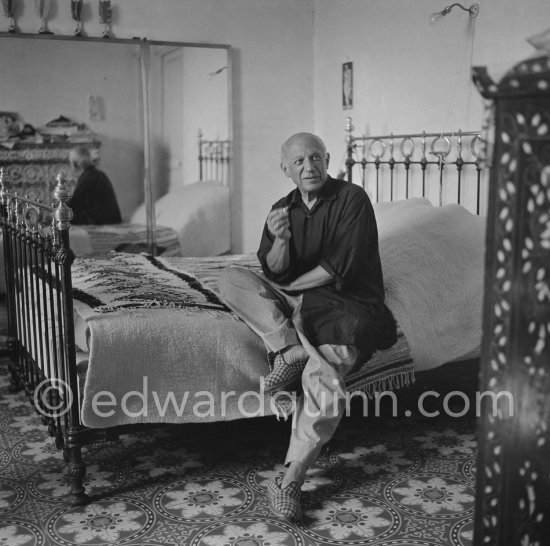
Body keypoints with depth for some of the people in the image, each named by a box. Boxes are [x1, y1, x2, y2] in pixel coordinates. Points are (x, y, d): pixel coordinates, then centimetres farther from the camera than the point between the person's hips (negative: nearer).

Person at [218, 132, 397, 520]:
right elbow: (275, 273, 2)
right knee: (232, 280, -17)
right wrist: (280, 240, -19)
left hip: (348, 305, -5)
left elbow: (339, 266, -12)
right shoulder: (283, 209, 12)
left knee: (322, 381, -31)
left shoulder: (352, 198, -4)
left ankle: (291, 480, -22)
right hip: (297, 301, 5)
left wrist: (289, 288, -4)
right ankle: (293, 349, -28)